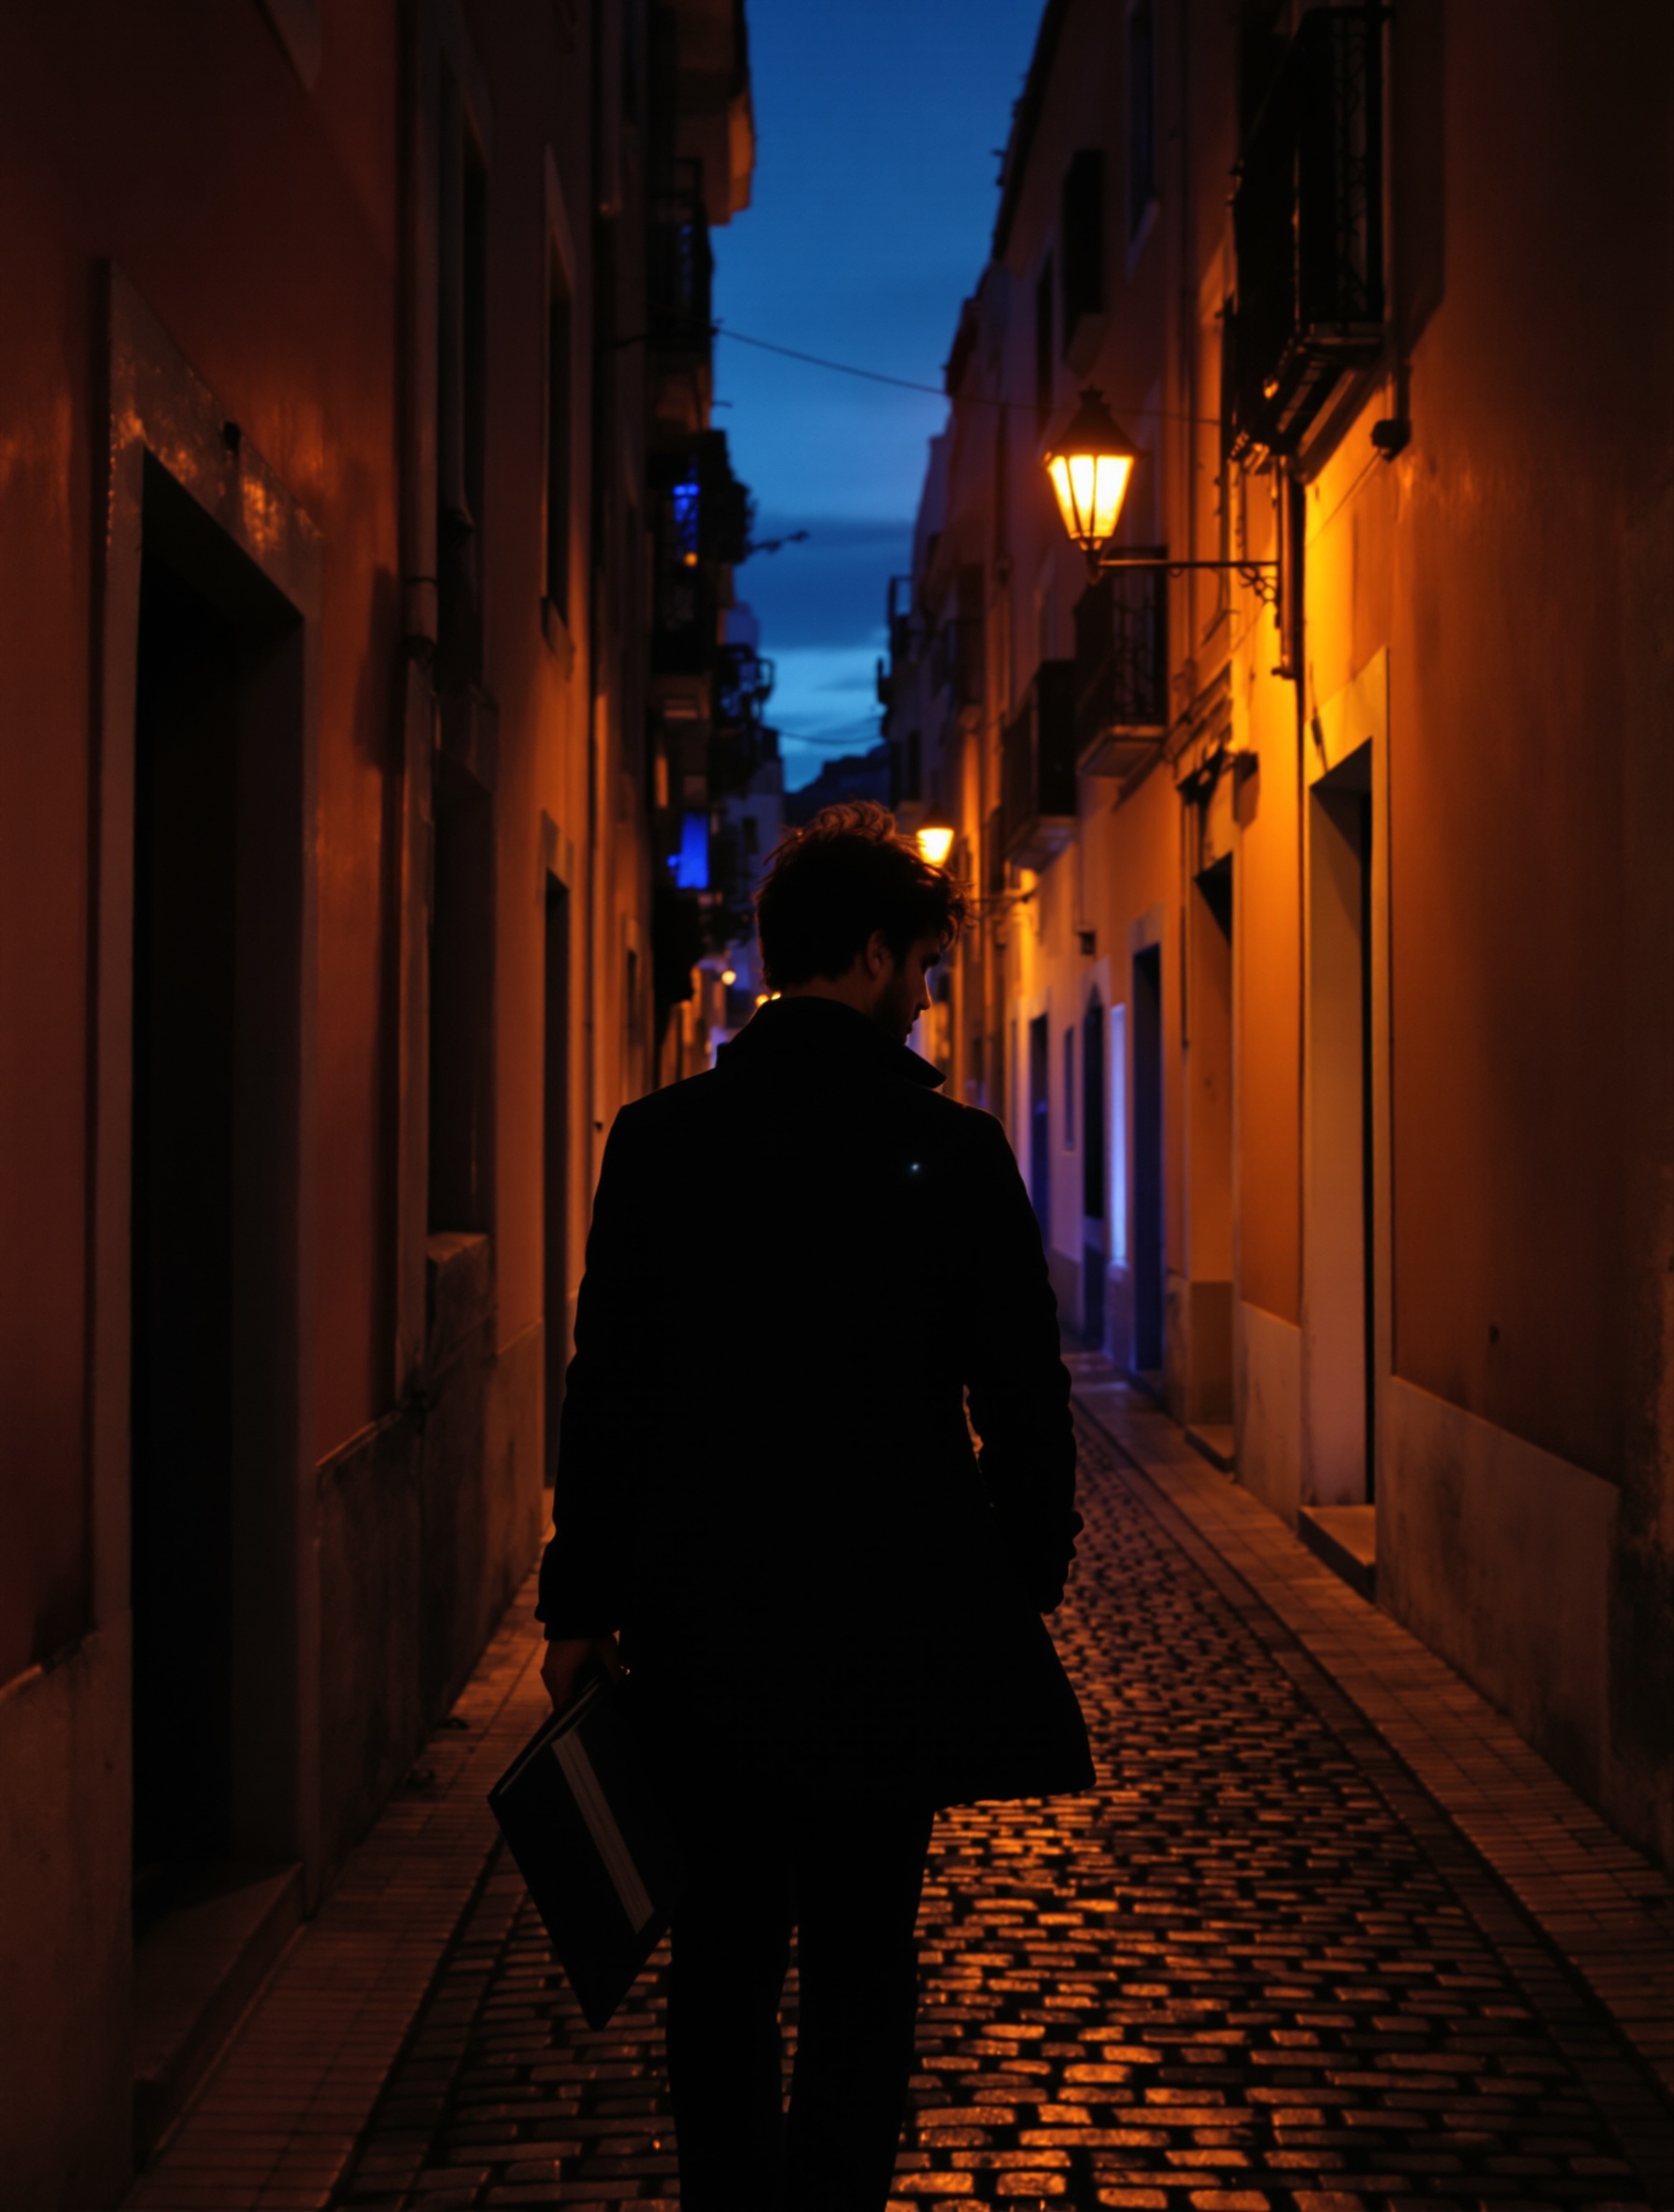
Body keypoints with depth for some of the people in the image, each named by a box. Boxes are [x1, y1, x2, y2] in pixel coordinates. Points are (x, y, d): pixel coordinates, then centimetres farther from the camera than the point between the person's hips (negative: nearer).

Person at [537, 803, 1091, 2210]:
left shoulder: (659, 1138, -2)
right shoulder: (954, 1151, -8)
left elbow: (606, 1392, -1)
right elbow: (1024, 1402, -4)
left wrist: (582, 1605, 5)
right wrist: (1027, 1588, 10)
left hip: (706, 1618, 2)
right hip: (894, 1619, -2)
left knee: (725, 1949, 14)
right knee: (862, 1961, 7)